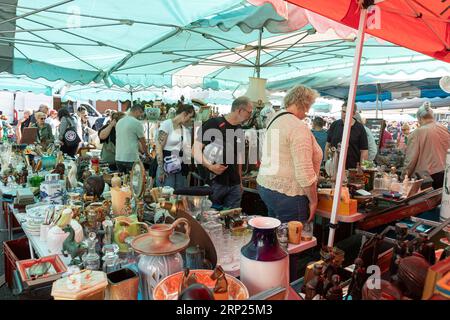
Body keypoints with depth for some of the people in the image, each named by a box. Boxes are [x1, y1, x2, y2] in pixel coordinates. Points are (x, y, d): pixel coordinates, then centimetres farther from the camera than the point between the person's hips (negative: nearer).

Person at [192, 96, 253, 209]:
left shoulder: (240, 130, 13)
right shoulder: (214, 124, -7)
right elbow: (196, 149, -10)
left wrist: (240, 181, 17)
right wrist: (210, 166, -25)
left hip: (234, 185, 6)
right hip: (214, 182, -6)